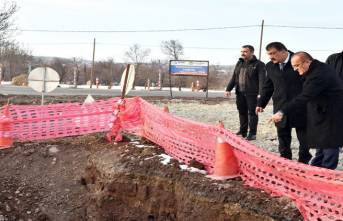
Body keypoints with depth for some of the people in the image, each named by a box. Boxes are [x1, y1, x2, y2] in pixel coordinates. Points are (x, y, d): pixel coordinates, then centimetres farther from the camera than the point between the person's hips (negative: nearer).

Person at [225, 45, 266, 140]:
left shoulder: (259, 64, -6)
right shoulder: (239, 63, 15)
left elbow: (262, 79, -14)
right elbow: (234, 78, 19)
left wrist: (261, 93, -23)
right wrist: (228, 89, 13)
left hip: (252, 93, -6)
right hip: (240, 92, 6)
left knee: (252, 113, -2)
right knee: (242, 112, 12)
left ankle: (252, 133, 4)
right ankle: (243, 131, 24)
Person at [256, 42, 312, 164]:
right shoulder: (270, 66, 7)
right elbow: (267, 87, 16)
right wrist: (261, 103, 12)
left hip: (300, 107, -4)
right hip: (280, 108, 4)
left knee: (303, 136, 7)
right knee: (283, 136, 9)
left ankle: (304, 162, 20)